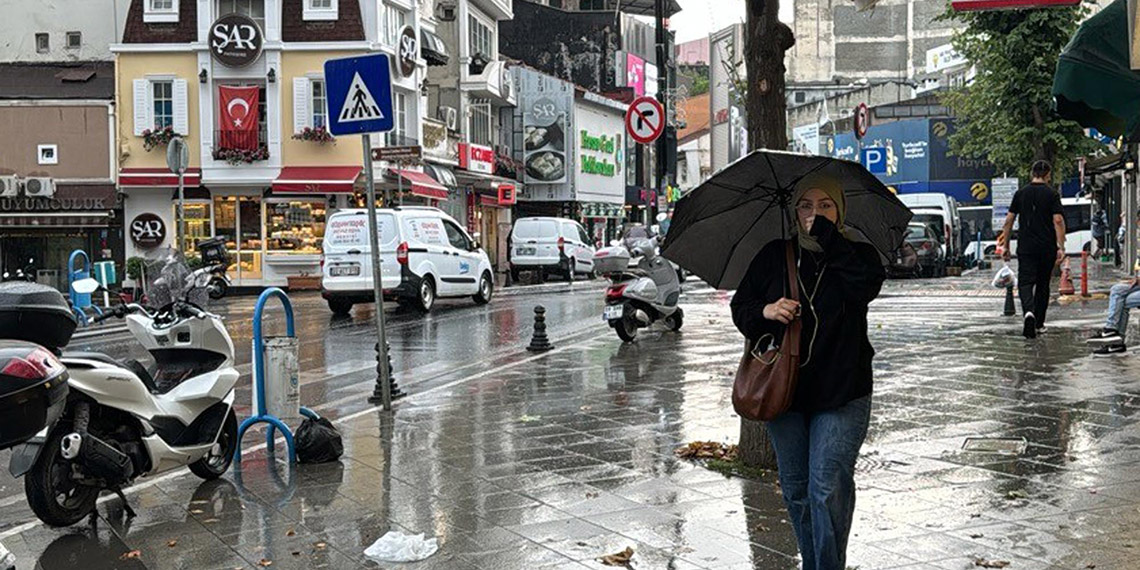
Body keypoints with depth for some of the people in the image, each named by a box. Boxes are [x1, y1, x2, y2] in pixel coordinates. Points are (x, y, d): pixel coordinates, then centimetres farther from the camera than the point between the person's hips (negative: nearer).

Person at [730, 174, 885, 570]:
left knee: (828, 489, -9)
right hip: (783, 389, 3)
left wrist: (826, 235, -21)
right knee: (796, 489, 12)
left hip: (841, 392, -3)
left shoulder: (857, 255, 0)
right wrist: (764, 311, -14)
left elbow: (867, 284, -23)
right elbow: (740, 307, 8)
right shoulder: (773, 257, 6)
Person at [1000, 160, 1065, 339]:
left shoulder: (1020, 194, 5)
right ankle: (1039, 323, 20)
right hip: (1047, 248, 0)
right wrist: (1061, 247, -11)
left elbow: (1009, 220, 4)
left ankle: (1029, 312, -32)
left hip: (1025, 247, 0)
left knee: (1025, 282, -3)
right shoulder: (1052, 194, -2)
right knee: (1043, 284, 13)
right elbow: (1058, 220, -10)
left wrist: (1005, 246, 10)